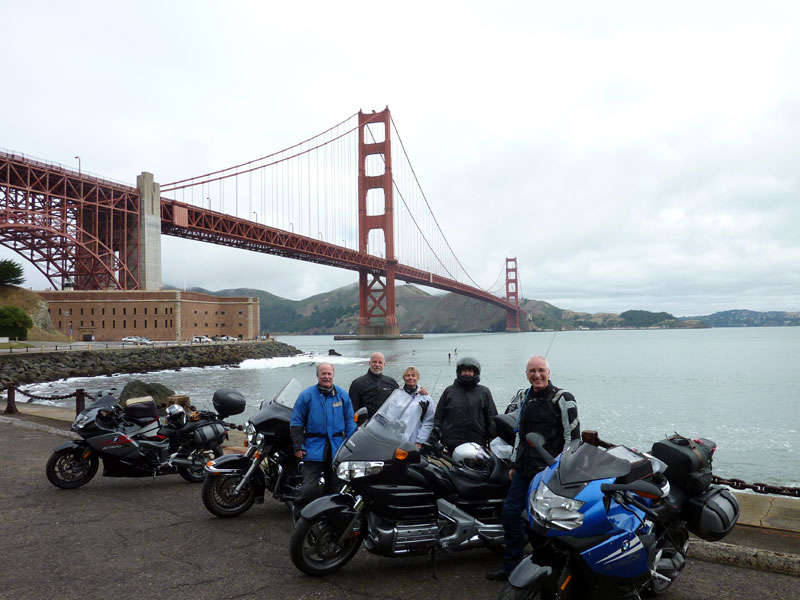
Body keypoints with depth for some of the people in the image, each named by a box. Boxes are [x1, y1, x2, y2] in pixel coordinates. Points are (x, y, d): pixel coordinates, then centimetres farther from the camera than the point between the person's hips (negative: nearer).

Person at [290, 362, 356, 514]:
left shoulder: (342, 395, 7)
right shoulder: (307, 395, 0)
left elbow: (350, 422, 12)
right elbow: (296, 422, 2)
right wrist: (298, 446, -5)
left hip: (337, 448, 3)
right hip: (314, 448, -3)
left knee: (334, 485, 12)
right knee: (310, 487, -10)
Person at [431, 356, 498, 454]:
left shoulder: (484, 392, 13)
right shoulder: (449, 391, 14)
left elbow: (492, 418, 13)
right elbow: (438, 416, 14)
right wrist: (435, 436, 6)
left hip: (477, 442, 0)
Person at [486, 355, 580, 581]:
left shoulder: (562, 398, -9)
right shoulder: (527, 398, 14)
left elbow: (573, 435, -11)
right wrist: (515, 464, 22)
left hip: (549, 471, -8)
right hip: (524, 469, 8)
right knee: (510, 512, 9)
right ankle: (511, 567, 22)